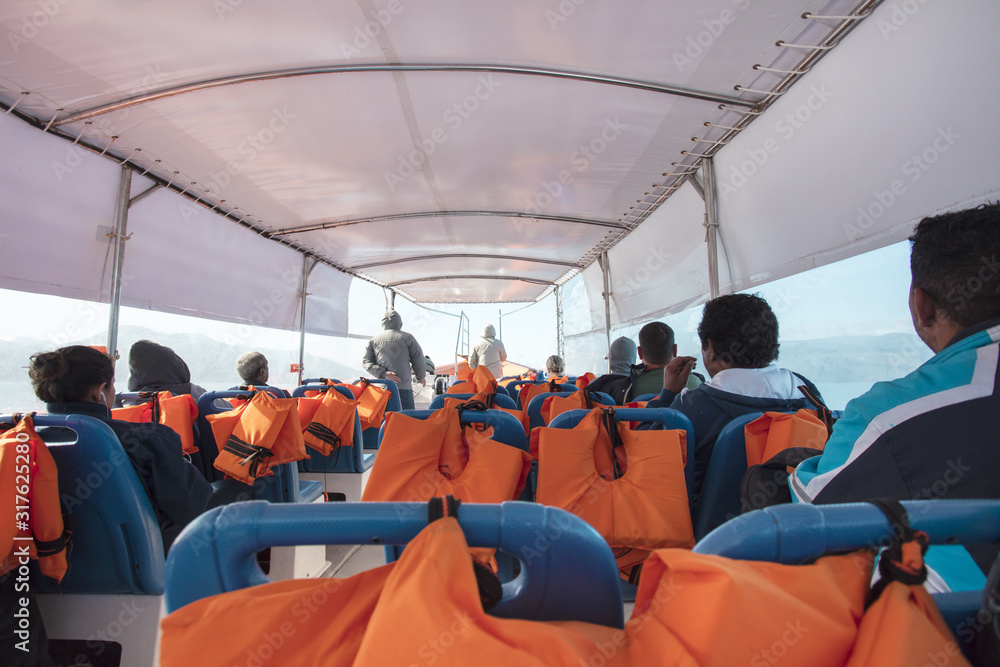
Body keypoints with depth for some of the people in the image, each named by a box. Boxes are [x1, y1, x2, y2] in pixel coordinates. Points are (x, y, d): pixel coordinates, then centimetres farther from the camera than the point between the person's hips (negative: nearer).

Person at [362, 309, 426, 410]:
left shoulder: (374, 340, 14)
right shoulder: (407, 337, 2)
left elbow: (366, 362, 5)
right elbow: (418, 361, 4)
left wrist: (383, 373, -5)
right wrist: (421, 378, 20)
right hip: (403, 387, -4)